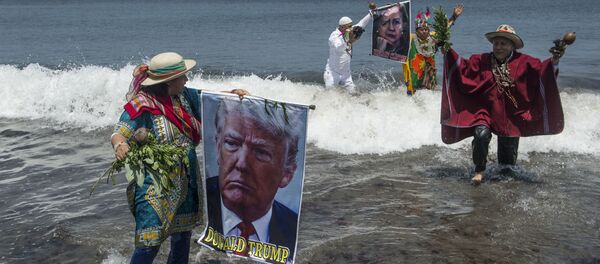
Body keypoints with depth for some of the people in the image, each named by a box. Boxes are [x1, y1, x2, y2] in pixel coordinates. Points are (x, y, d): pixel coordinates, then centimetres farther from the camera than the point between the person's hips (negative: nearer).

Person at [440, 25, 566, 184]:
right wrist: (449, 53, -5)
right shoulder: (482, 61, 1)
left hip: (512, 116, 1)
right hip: (485, 110, 0)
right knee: (481, 135, -30)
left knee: (508, 151, 12)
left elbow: (542, 71, -13)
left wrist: (553, 62, -32)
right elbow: (462, 67, 4)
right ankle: (479, 171, -9)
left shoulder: (523, 62, -4)